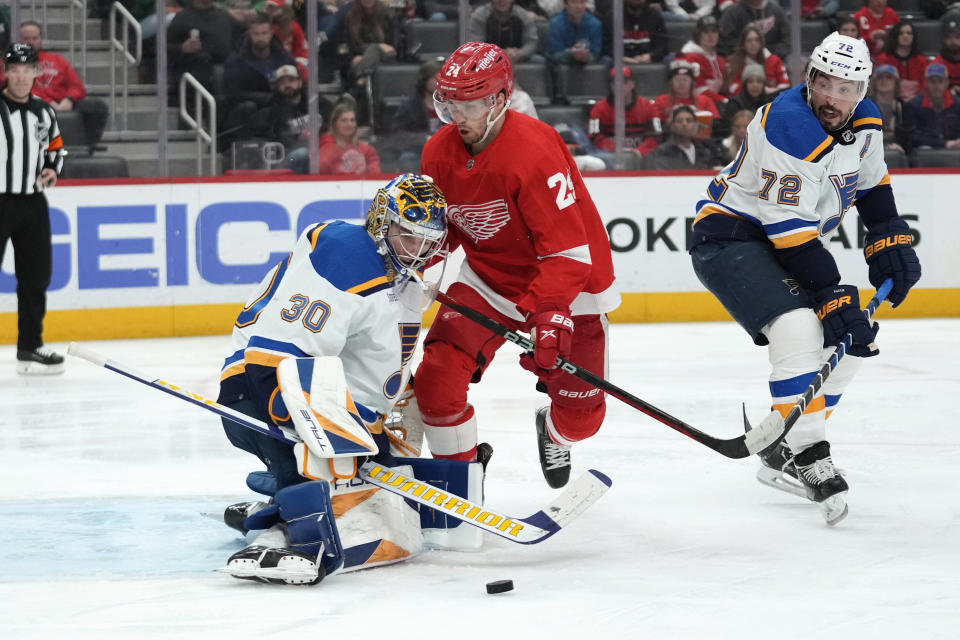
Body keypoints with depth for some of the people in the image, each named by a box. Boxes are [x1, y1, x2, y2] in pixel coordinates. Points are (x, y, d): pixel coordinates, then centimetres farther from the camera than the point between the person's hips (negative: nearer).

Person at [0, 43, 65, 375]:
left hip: (33, 203, 7)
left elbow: (55, 146, 23)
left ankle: (30, 347, 21)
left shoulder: (44, 112, 10)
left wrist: (52, 168, 5)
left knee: (36, 275, 11)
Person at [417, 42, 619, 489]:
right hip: (488, 280, 4)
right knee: (437, 378, -16)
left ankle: (553, 435, 42)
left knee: (580, 414, 3)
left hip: (566, 286, -4)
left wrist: (551, 314, -44)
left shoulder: (534, 151, -30)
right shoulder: (439, 153, -8)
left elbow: (570, 250, -33)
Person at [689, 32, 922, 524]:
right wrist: (832, 295, -28)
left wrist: (890, 243, 9)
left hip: (790, 242, 10)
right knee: (798, 330, -30)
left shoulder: (864, 122, -2)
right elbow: (791, 229, -29)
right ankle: (808, 457, -27)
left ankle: (782, 455, 16)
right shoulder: (789, 126, -28)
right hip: (729, 238, -10)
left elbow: (871, 183, 20)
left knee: (850, 342, 9)